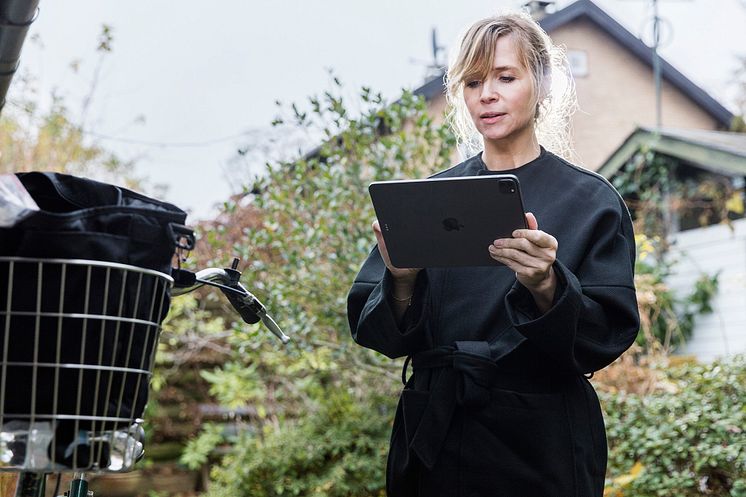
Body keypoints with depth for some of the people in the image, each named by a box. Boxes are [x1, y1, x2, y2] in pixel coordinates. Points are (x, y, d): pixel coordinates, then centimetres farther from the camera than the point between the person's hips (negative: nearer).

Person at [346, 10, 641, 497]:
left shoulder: (590, 200, -3)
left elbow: (609, 335, -10)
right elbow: (372, 328, 1)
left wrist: (546, 287, -28)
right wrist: (401, 282, -19)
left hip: (541, 443, -2)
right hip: (433, 435, 3)